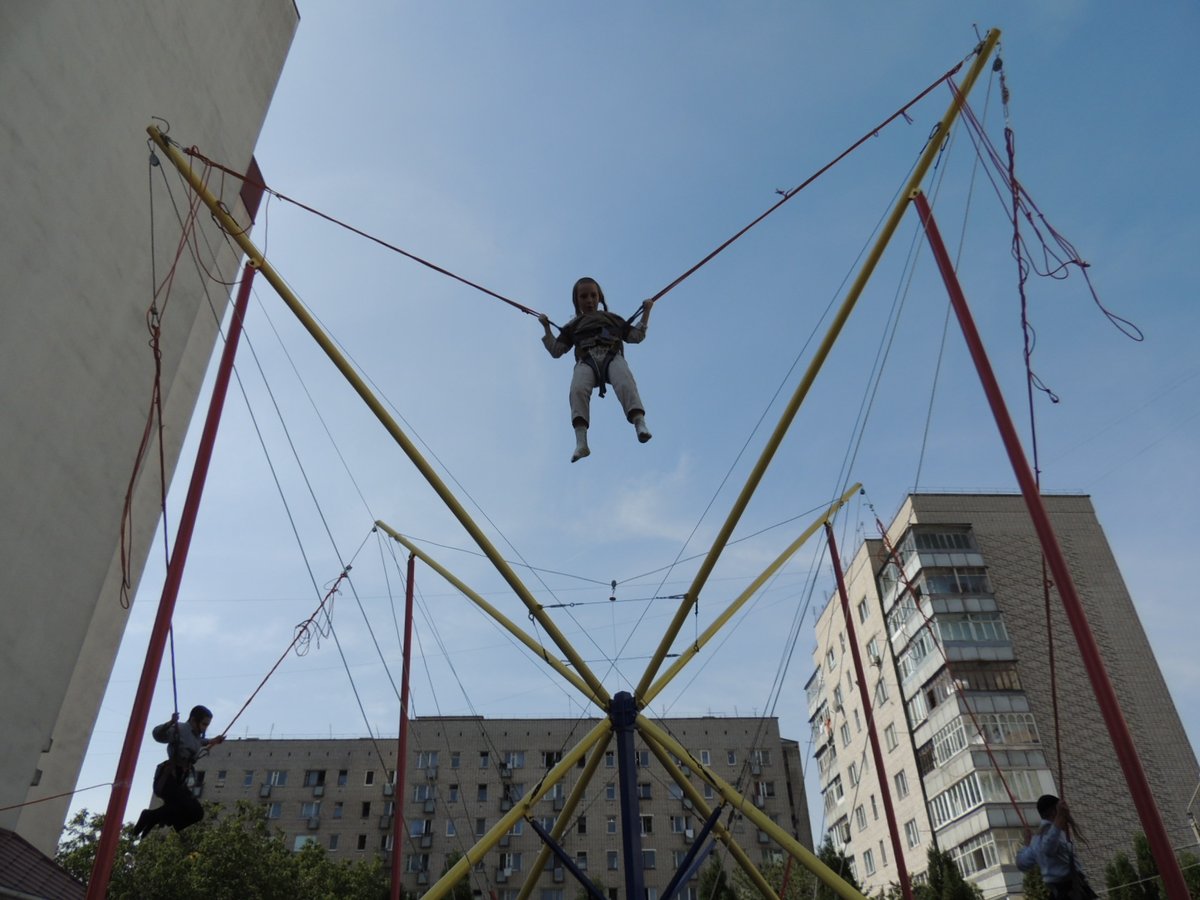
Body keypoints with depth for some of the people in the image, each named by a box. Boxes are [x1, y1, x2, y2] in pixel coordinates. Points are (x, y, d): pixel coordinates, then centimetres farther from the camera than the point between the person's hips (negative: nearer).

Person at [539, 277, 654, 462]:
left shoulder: (612, 318, 35)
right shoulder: (573, 326, 34)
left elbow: (635, 336, 30)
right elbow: (556, 351, 29)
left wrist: (646, 312, 26)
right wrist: (546, 328, 22)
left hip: (612, 356, 1)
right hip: (586, 360, 0)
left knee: (625, 383, -35)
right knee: (578, 389, -35)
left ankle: (640, 424, -55)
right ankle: (581, 442, -49)